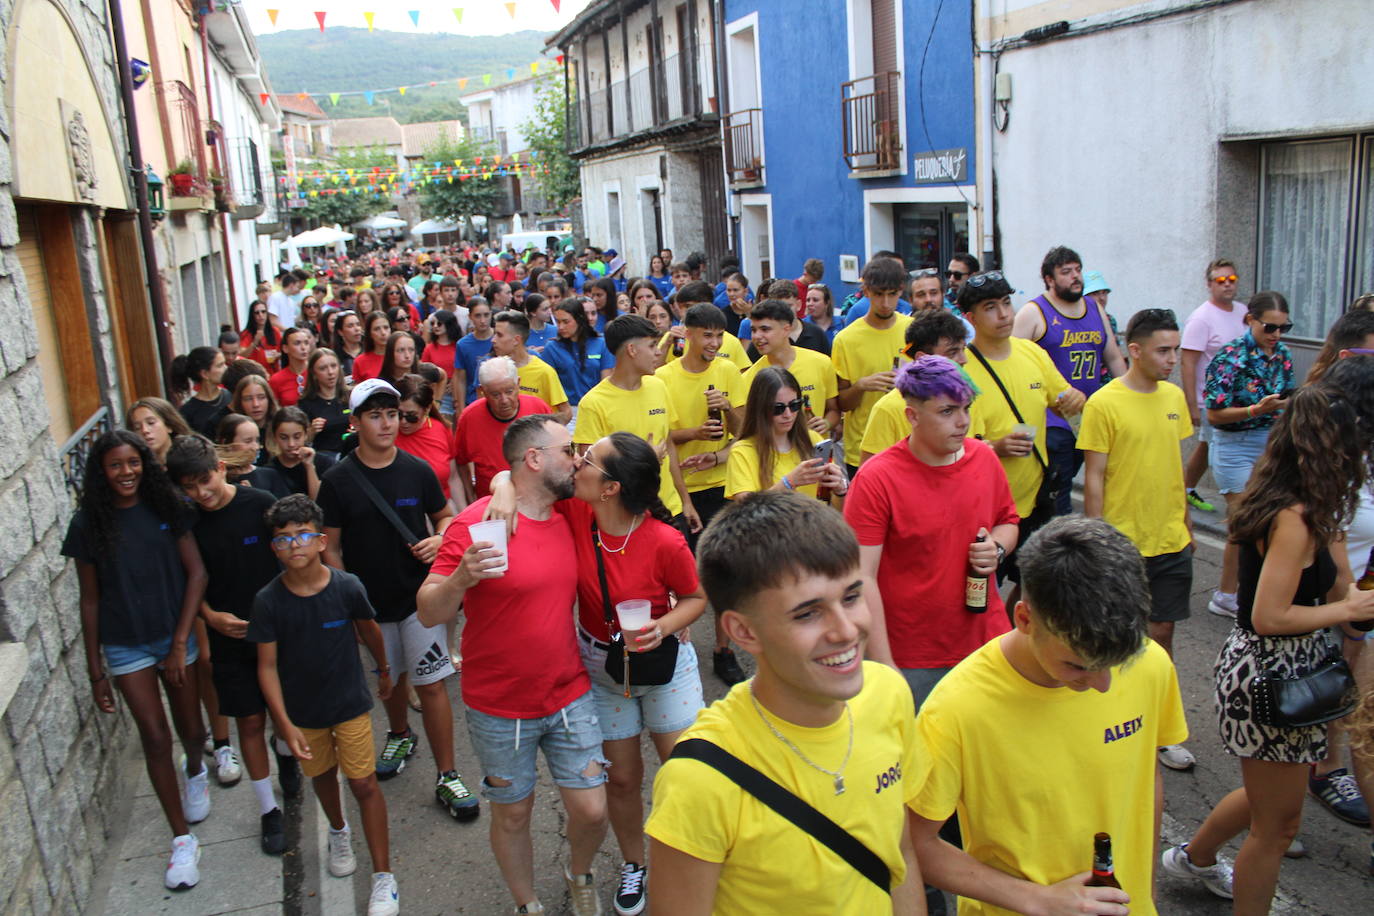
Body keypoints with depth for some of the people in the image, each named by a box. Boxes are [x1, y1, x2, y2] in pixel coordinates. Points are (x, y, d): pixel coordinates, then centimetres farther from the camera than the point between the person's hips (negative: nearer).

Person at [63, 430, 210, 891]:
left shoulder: (166, 507, -4)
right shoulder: (88, 524, -4)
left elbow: (196, 572, -5)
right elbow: (90, 600, 0)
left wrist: (180, 643, -10)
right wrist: (96, 671, 2)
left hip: (176, 636, 1)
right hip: (125, 646, -1)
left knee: (191, 729, 11)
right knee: (156, 740, -1)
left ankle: (196, 771, 48)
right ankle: (182, 840, 11)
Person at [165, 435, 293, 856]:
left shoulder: (260, 504, -12)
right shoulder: (186, 523, -6)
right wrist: (211, 616, -13)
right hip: (229, 635, 1)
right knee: (250, 721, 6)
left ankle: (286, 753, 48)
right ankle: (268, 810, 19)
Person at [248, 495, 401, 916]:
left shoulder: (347, 587, -17)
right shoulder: (268, 601, -16)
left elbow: (368, 629, 2)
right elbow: (268, 666, -10)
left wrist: (383, 671, 17)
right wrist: (285, 723, -14)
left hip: (350, 703, -2)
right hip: (303, 710, 2)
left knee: (364, 784, -3)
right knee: (322, 776, 21)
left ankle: (383, 875, 11)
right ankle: (338, 832, 53)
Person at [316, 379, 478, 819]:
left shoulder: (418, 471, -3)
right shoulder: (337, 480, -5)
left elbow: (445, 515, 11)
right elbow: (331, 546, -1)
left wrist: (439, 539, -12)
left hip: (419, 596, -1)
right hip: (370, 600, 1)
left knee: (432, 684, -3)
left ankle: (447, 777, 6)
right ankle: (400, 736, 48)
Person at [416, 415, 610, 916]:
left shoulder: (568, 518, 2)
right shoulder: (476, 523, -17)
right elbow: (429, 613, -18)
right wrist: (461, 578, -40)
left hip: (570, 696, 4)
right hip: (500, 707, -4)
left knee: (591, 810, 5)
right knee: (512, 814, 13)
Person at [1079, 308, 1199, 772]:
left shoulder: (1173, 396, 6)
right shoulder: (1104, 403, -13)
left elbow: (1174, 464, 15)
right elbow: (1093, 479, -11)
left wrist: (1186, 525, 16)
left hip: (1171, 541, 5)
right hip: (1123, 543, -5)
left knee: (1161, 633, 12)